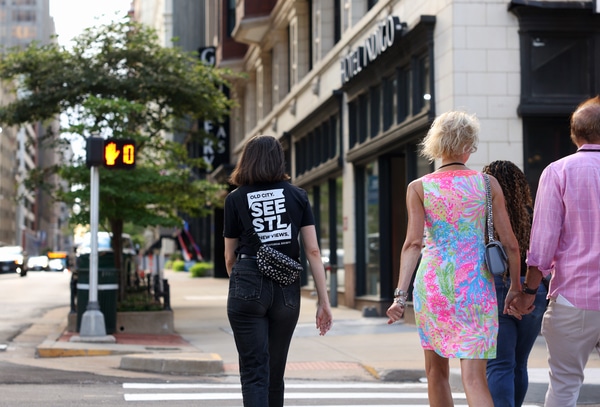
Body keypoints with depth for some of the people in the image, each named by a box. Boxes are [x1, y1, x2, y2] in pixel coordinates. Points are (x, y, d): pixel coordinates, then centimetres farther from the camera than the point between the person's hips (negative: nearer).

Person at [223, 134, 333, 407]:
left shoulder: (235, 199, 4)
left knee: (254, 373, -4)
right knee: (275, 373, 16)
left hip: (248, 285, -2)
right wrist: (323, 301, 4)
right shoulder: (297, 196, 7)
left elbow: (230, 257, 12)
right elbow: (313, 251, 2)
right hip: (287, 289, 3)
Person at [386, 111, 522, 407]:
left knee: (436, 371, 18)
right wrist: (516, 286, 16)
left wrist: (400, 294, -13)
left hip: (433, 281, 1)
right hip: (475, 283, 0)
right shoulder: (488, 184, 3)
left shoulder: (419, 187, 1)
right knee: (473, 378, -5)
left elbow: (414, 242, -10)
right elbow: (510, 243, 3)